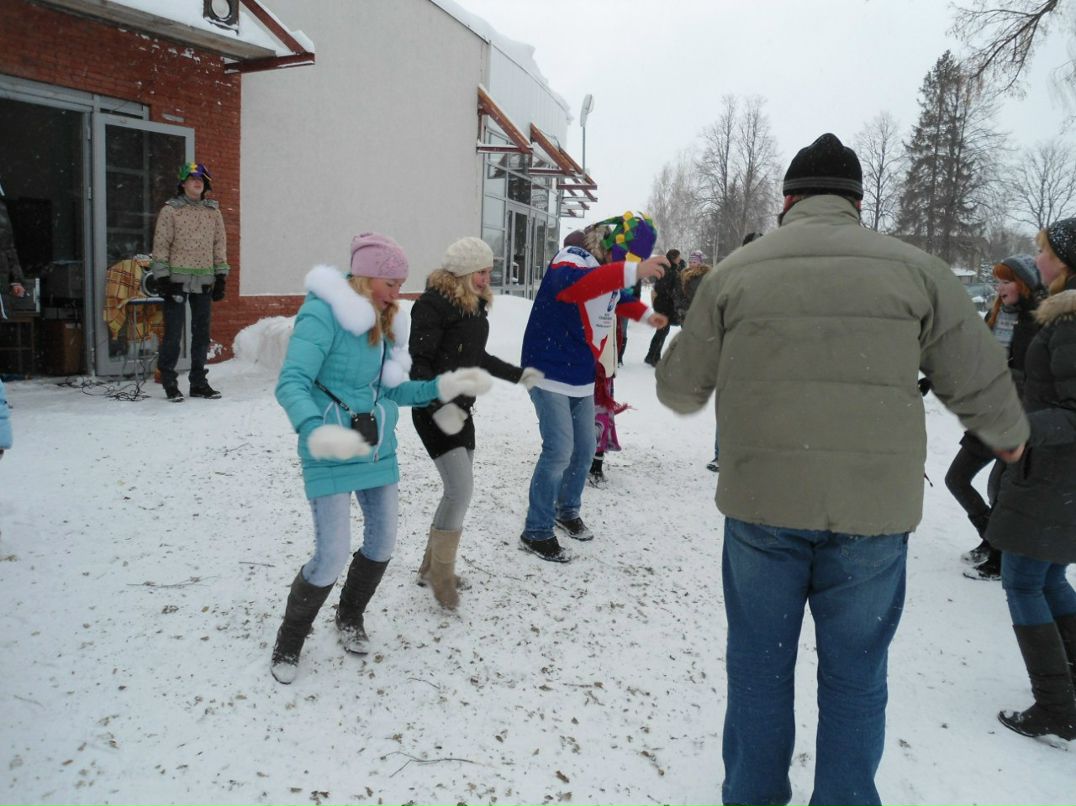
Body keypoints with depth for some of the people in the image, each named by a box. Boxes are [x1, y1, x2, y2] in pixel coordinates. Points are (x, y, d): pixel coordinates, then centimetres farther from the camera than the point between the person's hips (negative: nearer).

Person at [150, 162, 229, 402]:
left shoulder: (213, 211, 11)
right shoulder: (170, 210, 0)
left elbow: (220, 244, 12)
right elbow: (161, 245, -2)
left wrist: (221, 277, 7)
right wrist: (162, 277, -8)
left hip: (204, 281, 4)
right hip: (177, 279, -4)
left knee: (202, 332, 8)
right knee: (173, 332, -3)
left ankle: (198, 382, 18)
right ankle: (169, 382, 7)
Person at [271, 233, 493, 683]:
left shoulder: (384, 322, 9)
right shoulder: (324, 314, -16)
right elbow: (292, 384, -24)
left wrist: (443, 387, 1)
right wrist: (315, 431, -42)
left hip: (378, 451, 8)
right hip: (332, 457, -8)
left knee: (382, 544, 12)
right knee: (332, 556, -7)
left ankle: (350, 619, 40)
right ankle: (288, 643, 19)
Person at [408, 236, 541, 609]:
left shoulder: (475, 305, 10)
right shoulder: (433, 305, -16)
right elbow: (417, 364, -19)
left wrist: (517, 375, 24)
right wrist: (438, 406, -29)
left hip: (460, 409, 9)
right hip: (433, 411, -9)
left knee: (458, 492, 12)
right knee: (461, 490, -14)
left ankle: (431, 567, 28)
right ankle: (441, 575, 5)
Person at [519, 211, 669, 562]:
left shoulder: (611, 268, 6)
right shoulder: (572, 259, -20)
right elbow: (570, 285, -47)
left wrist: (645, 314, 19)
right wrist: (631, 272, -56)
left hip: (582, 378, 9)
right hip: (551, 374, -8)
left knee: (584, 448, 14)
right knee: (559, 450, -13)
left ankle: (568, 510, 37)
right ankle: (536, 532, 0)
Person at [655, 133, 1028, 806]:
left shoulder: (736, 271, 2)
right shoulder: (914, 268, 1)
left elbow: (680, 386, 8)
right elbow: (981, 383, 6)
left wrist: (689, 398, 32)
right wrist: (1009, 436, 27)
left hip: (762, 503, 1)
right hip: (874, 508, 0)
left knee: (760, 666, 16)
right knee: (856, 677, 15)